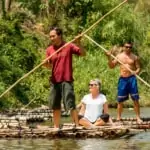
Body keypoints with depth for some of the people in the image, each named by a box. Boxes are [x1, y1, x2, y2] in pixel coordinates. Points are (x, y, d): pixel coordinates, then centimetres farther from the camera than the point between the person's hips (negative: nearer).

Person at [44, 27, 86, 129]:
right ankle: (56, 127, 18)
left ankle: (77, 125, -7)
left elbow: (83, 53, -8)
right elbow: (49, 65, 12)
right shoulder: (49, 50, 8)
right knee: (55, 106, 10)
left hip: (66, 80, -5)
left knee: (70, 105, -10)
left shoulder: (69, 46, -3)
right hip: (54, 81, 5)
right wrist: (46, 64, -11)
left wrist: (78, 43, -24)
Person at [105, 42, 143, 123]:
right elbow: (111, 66, 7)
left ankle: (138, 117, -2)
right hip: (122, 79, 2)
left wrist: (136, 72, -20)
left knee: (135, 99, -5)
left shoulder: (134, 57, 4)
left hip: (132, 78, -2)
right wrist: (109, 57, -8)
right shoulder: (119, 56, 8)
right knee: (120, 100, 6)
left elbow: (138, 68, 3)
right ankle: (118, 117, 15)